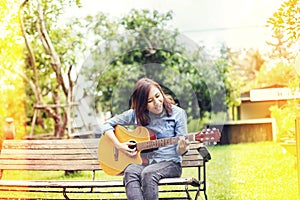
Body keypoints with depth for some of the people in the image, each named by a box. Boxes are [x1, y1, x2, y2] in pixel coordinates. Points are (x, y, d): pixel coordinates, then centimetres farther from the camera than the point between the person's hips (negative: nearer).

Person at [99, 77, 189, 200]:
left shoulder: (177, 113, -1)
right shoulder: (136, 114, 3)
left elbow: (180, 151, -1)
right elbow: (107, 125, 9)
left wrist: (182, 148, -26)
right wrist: (119, 146, -6)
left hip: (170, 163, -2)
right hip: (143, 162, 2)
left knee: (148, 173, -35)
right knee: (130, 172, -32)